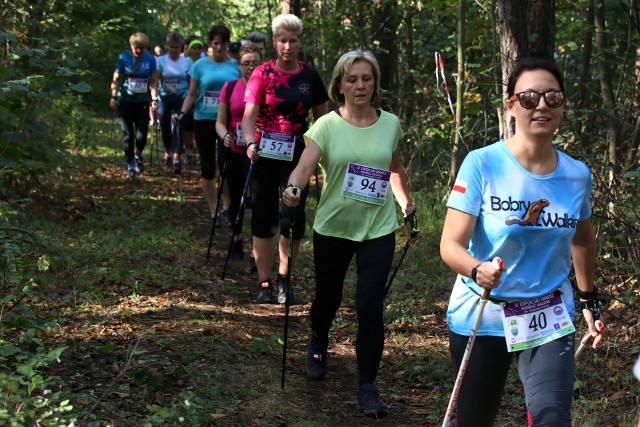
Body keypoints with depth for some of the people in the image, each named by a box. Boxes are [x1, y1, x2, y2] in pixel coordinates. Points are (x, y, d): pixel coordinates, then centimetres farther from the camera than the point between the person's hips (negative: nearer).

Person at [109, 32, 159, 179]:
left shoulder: (150, 60, -2)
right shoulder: (124, 58, -3)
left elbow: (153, 81, 2)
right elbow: (116, 79, 2)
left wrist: (154, 99, -7)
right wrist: (114, 96, -8)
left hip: (143, 102, 0)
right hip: (126, 101, 0)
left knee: (141, 135, -4)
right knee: (128, 135, 1)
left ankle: (138, 155, 28)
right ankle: (130, 166, 12)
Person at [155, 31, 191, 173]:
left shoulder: (187, 62, 1)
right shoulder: (161, 61, -2)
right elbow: (155, 80, -6)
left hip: (181, 99, -1)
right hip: (165, 98, 1)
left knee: (178, 129, -12)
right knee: (165, 128, 12)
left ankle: (176, 159, -18)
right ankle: (167, 154, 35)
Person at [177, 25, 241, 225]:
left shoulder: (235, 66, 2)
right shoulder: (201, 65, 2)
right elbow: (192, 95, 4)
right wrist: (182, 113, -10)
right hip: (204, 120, 1)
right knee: (208, 167, 5)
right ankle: (213, 212, 14)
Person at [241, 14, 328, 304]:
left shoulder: (310, 77, 3)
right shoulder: (261, 74, -5)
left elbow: (321, 119, 11)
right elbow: (249, 114, -16)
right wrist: (251, 143, -34)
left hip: (297, 155, 1)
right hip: (265, 154, -1)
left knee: (294, 217, -7)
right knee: (264, 217, 3)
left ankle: (284, 279, 12)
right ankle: (264, 284, 11)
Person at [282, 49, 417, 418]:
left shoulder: (390, 124, 0)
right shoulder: (327, 125, -8)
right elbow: (305, 166, -22)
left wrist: (409, 208, 20)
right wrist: (293, 188, -42)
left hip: (379, 228, 0)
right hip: (333, 228, 0)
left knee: (370, 304, -11)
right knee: (329, 297, 15)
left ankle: (368, 387, 0)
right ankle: (318, 347, 49)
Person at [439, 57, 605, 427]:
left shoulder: (578, 175, -3)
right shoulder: (482, 164, -15)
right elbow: (451, 244, -19)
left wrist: (589, 299, 21)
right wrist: (478, 270, -38)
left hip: (549, 318, 2)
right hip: (481, 316, -2)